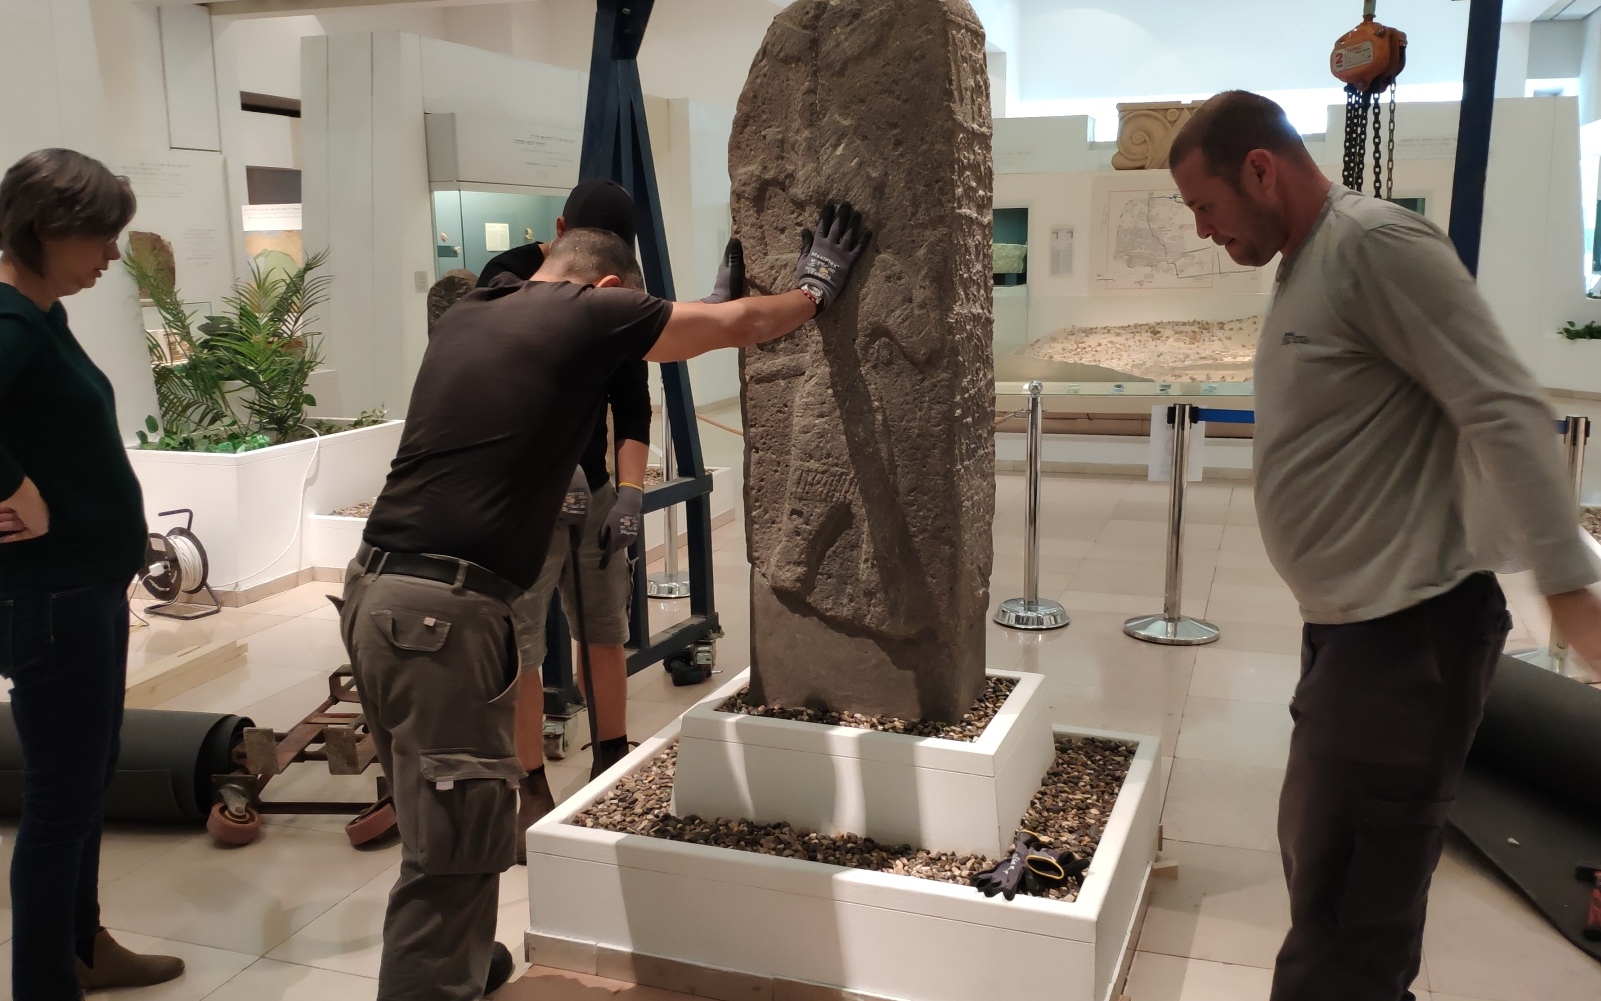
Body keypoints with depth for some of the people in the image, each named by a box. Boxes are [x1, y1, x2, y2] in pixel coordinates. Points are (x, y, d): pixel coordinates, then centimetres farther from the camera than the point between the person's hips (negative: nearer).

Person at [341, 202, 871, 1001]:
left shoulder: (466, 316, 17)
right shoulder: (591, 312, -3)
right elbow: (742, 326, 11)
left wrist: (692, 314, 44)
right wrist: (814, 290, 29)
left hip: (378, 590, 9)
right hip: (445, 611, -9)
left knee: (442, 818, 23)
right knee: (453, 851, -1)